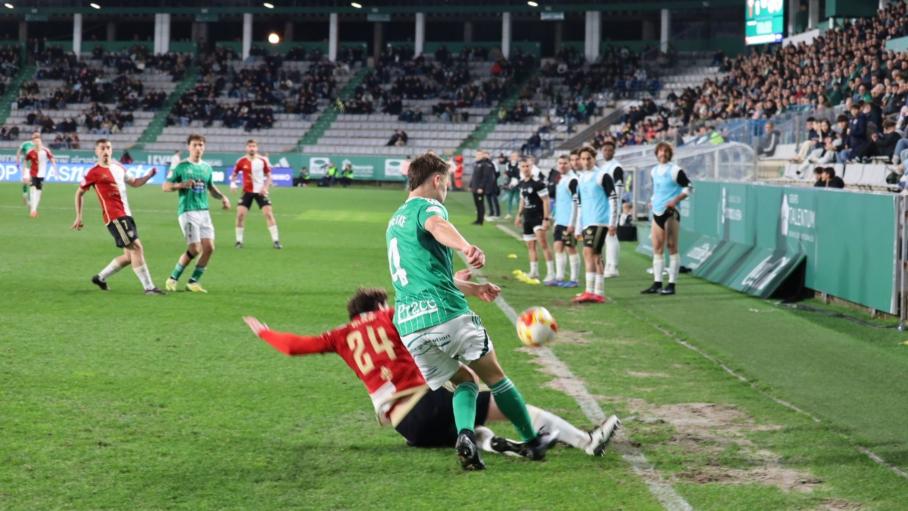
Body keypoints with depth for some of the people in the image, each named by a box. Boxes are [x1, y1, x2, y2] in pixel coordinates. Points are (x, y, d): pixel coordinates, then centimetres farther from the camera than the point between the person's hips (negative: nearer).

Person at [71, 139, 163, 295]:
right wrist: (79, 217, 3)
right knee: (137, 248, -14)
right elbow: (79, 193, 5)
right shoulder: (94, 173, -4)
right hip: (114, 216, -8)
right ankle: (149, 287, -11)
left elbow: (134, 182, 27)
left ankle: (100, 277, 25)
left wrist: (148, 176, 8)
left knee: (130, 256, 11)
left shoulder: (118, 168, 15)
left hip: (126, 215, 8)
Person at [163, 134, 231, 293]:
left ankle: (193, 282, 8)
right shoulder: (181, 166, -3)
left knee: (209, 247, -5)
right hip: (188, 212, -6)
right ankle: (173, 279, 7)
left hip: (204, 211, 6)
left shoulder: (206, 167, 13)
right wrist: (182, 185, -18)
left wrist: (222, 197, 9)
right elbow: (166, 186, -1)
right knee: (195, 249, -12)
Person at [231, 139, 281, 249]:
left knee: (269, 213, -8)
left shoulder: (263, 160, -4)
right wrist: (232, 182, -12)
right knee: (240, 214, -9)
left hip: (260, 191, 0)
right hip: (247, 191, 0)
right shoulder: (241, 161, -5)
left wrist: (266, 187, -10)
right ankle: (239, 240, 5)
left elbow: (268, 175, 5)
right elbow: (234, 174, 8)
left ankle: (275, 240, -1)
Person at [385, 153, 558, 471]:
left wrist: (472, 288, 43)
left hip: (408, 326, 7)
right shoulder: (427, 206, 0)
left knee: (463, 382, 15)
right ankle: (532, 441, 17)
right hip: (446, 313, -7)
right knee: (494, 376, 11)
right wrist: (466, 247, -48)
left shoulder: (395, 221, 27)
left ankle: (465, 435, -13)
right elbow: (436, 225, -28)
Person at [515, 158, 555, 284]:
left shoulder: (538, 183, -13)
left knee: (543, 243, -19)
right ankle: (534, 272, 24)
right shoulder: (522, 184, 11)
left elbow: (546, 201, -15)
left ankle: (551, 274, -19)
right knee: (530, 245, 13)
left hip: (538, 217, -8)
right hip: (527, 217, 8)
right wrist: (519, 214, 24)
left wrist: (546, 218, -20)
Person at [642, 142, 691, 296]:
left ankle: (671, 284, -3)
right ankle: (657, 284, 9)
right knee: (657, 248, 6)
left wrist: (675, 200, -15)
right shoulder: (654, 171, 15)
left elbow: (688, 187, -6)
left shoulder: (675, 170, -6)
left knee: (672, 248, -5)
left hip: (670, 212, -7)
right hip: (657, 213, 7)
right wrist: (653, 200, 14)